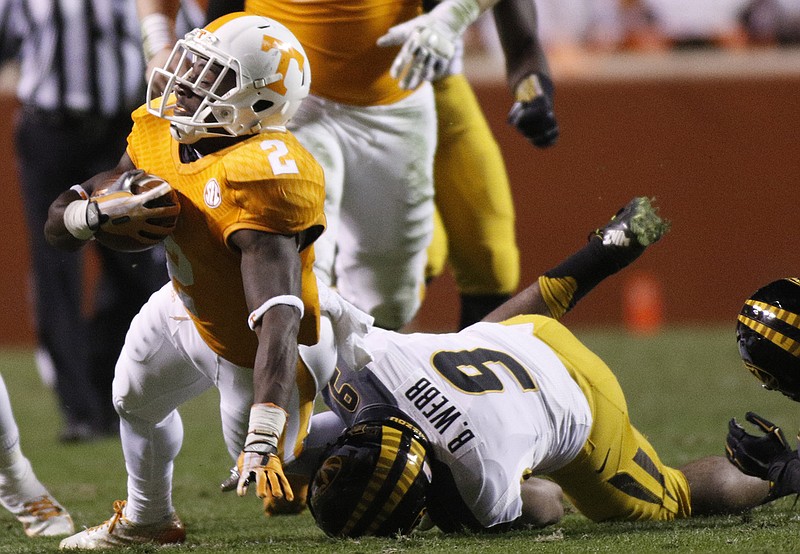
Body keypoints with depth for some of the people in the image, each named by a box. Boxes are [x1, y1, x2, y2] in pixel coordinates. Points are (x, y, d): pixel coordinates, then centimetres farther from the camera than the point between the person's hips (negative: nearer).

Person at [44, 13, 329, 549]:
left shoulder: (262, 179, -40)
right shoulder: (161, 133, -14)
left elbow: (277, 320, -46)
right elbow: (59, 224, -10)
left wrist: (263, 444, -53)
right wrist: (100, 211, -36)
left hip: (246, 351, -8)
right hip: (186, 308, 8)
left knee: (276, 487, 2)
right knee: (135, 398, 29)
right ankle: (147, 520, 55)